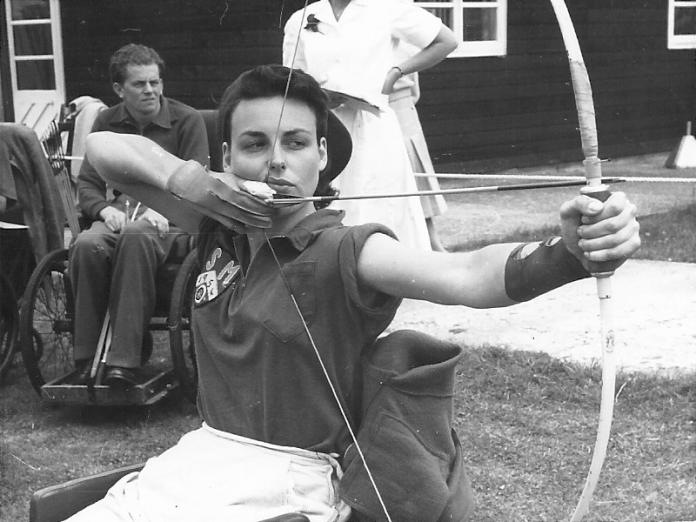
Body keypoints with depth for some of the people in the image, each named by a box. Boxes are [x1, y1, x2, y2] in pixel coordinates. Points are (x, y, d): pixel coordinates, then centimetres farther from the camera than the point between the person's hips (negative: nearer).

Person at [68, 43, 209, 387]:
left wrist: (163, 210, -21)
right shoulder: (106, 123, 16)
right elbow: (87, 183, 14)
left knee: (136, 237, -40)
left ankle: (125, 359, -39)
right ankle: (87, 358, -24)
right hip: (120, 213, 3)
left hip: (170, 216, -3)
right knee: (86, 245, -33)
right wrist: (104, 209, -9)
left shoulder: (188, 120, 5)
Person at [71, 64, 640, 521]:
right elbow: (103, 146, 8)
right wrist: (188, 180, -12)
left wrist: (567, 253, -53)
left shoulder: (347, 252, -14)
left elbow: (465, 274, -33)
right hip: (201, 452, 6)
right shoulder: (219, 227, 2)